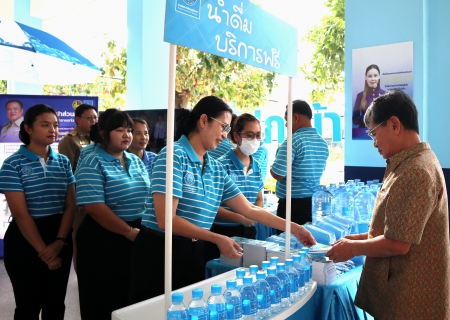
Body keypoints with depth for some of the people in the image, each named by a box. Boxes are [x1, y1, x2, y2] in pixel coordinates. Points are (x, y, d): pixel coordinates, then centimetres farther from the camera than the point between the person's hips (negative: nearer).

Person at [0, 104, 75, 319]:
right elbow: (21, 214, -13)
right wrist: (43, 251, -14)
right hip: (25, 240, -4)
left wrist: (59, 242, -10)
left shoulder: (63, 162, 5)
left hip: (60, 238, 4)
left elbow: (70, 206, 2)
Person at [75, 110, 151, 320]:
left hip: (137, 236, 7)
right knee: (104, 301, 8)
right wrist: (130, 232, -19)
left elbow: (147, 197, 14)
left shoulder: (136, 161, 9)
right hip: (104, 239, -6)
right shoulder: (92, 164, -11)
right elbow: (94, 207, -20)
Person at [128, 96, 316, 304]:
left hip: (194, 252, 7)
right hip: (160, 251, -7)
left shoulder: (216, 169, 6)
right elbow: (166, 220, -20)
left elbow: (250, 210, 11)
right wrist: (218, 239, -18)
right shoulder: (174, 156, -15)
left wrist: (293, 228, 10)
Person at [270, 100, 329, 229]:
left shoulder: (293, 141, -17)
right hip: (314, 203, 8)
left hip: (292, 204, -8)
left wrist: (271, 168, 3)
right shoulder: (323, 143, 8)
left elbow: (277, 174, -18)